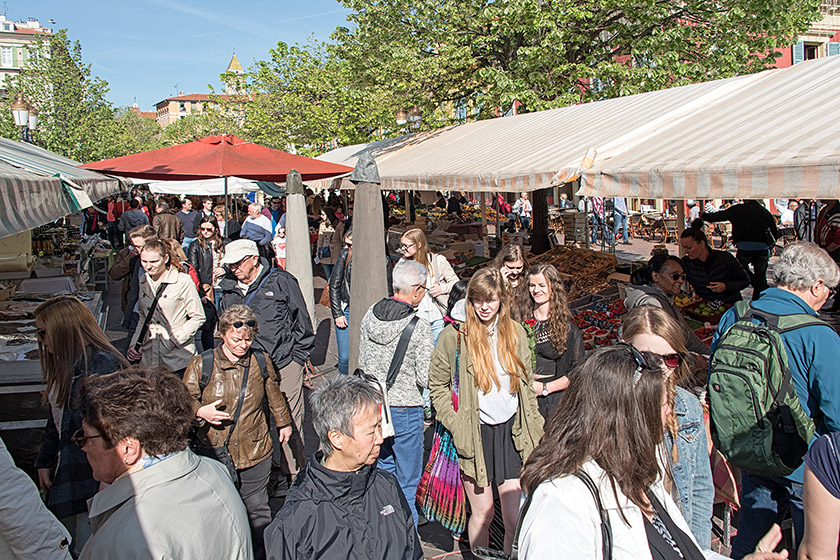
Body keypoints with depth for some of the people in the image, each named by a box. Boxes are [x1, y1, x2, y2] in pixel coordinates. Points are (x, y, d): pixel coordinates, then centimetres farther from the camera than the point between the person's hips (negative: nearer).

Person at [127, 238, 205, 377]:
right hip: (149, 354, 5)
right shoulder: (144, 281, 11)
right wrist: (134, 344, 10)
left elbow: (198, 318, -6)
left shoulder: (182, 281, -8)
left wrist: (175, 340, -12)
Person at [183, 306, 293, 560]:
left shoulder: (261, 362, 3)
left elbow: (274, 394, 19)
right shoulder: (201, 365, -5)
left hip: (256, 451, 1)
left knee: (257, 510, 11)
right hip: (215, 452, -1)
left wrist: (284, 423, 28)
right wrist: (200, 411, -21)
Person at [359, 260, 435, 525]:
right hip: (405, 409, -6)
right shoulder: (419, 327, -19)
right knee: (407, 483, 9)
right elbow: (426, 379, -17)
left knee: (384, 469, 23)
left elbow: (362, 363, 8)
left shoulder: (370, 315, -2)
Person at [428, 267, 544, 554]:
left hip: (511, 431, 3)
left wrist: (535, 428, 10)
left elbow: (527, 384, 13)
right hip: (475, 434, -3)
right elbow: (437, 385, 0)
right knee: (482, 513, 7)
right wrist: (455, 425, -8)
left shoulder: (515, 332, 6)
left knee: (516, 518, 1)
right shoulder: (454, 335, -6)